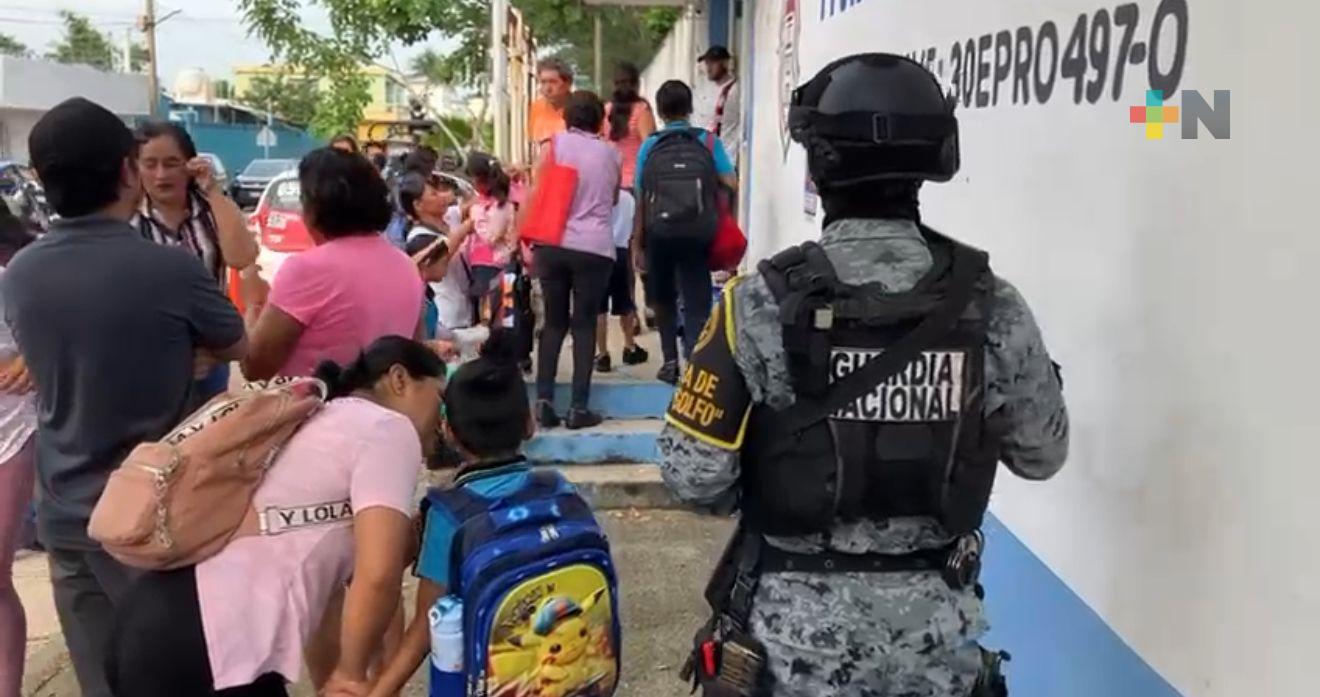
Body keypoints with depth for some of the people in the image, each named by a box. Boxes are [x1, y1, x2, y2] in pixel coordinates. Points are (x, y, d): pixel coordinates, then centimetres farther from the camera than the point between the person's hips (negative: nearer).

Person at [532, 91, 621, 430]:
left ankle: (544, 402, 4)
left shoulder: (555, 143, 6)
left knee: (553, 323, 11)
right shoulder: (610, 153, 10)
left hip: (553, 245, 1)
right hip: (594, 248, -1)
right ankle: (579, 407, 0)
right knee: (585, 326, 5)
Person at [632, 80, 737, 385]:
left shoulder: (649, 146, 2)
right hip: (697, 234, -1)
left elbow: (641, 199, -1)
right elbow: (730, 185, -7)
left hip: (659, 234, 1)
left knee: (664, 300, 21)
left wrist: (637, 244, 4)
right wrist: (719, 224, 9)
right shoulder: (708, 141, 2)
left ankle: (671, 361, 21)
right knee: (696, 304, 0)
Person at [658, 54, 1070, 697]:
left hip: (801, 617, -1)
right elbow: (1042, 453, 1)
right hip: (933, 618, 2)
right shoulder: (991, 306, -12)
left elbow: (694, 475, -16)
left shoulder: (762, 305, -19)